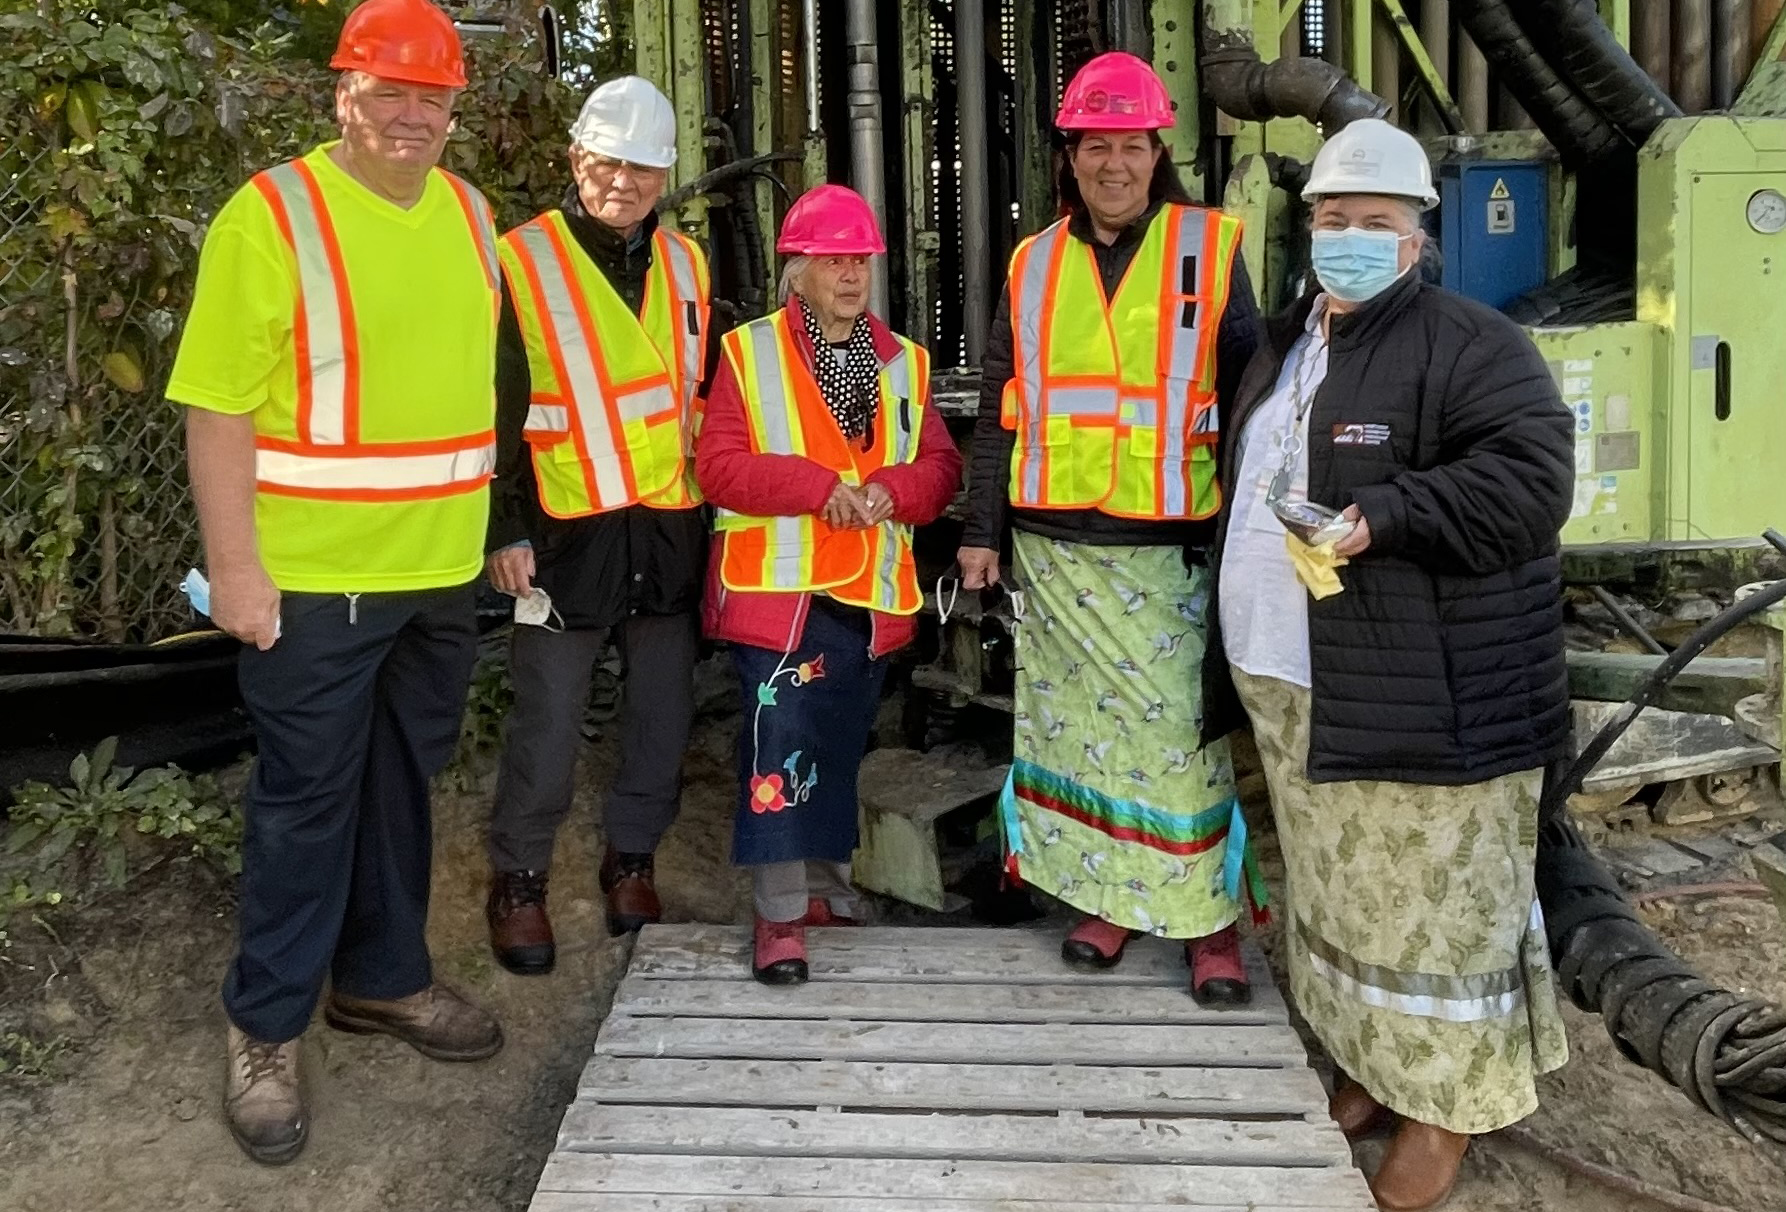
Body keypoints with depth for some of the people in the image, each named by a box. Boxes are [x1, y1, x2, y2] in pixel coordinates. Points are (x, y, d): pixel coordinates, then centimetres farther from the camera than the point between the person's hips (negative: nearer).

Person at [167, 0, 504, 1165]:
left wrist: (500, 526, 13)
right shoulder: (272, 214, -12)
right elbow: (219, 406, -13)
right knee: (308, 797, 5)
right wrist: (235, 567, -16)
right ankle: (268, 1028, 22)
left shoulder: (470, 214, 8)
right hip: (316, 575, -5)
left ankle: (385, 976, 35)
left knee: (403, 781, 17)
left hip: (442, 568, 6)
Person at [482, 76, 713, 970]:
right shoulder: (522, 262, -3)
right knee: (547, 721, 1)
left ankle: (630, 859, 29)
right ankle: (518, 880, 19)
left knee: (663, 710, 10)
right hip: (568, 533, -4)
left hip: (672, 530, 5)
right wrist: (503, 531, -9)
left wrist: (711, 509, 15)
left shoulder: (685, 264, 12)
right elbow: (494, 412, -4)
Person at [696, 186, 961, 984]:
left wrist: (892, 490, -15)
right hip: (778, 588, -4)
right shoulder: (748, 352, 0)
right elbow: (719, 465, -9)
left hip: (871, 593, 4)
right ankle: (779, 910, -1)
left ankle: (827, 893, 28)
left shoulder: (904, 362, 12)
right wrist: (820, 485, -20)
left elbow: (939, 466, 8)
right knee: (780, 746, -10)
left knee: (840, 748, 14)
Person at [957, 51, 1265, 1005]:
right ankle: (1110, 897, 23)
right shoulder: (1033, 266, 10)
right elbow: (999, 413, 12)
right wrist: (981, 530, 8)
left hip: (1173, 548, -3)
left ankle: (1210, 919, 11)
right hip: (1056, 549, 3)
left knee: (1182, 733, -1)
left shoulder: (1211, 248, 2)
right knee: (1079, 726, 9)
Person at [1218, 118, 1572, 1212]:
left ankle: (1449, 1102, 20)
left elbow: (1530, 480, -20)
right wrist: (1253, 640, 18)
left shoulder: (1471, 344, -9)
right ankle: (1380, 1064, 35)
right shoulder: (1285, 345, 16)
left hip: (1419, 692, -8)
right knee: (1343, 888, 17)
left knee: (1431, 896, 3)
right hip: (1297, 683, 8)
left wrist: (1386, 517, -27)